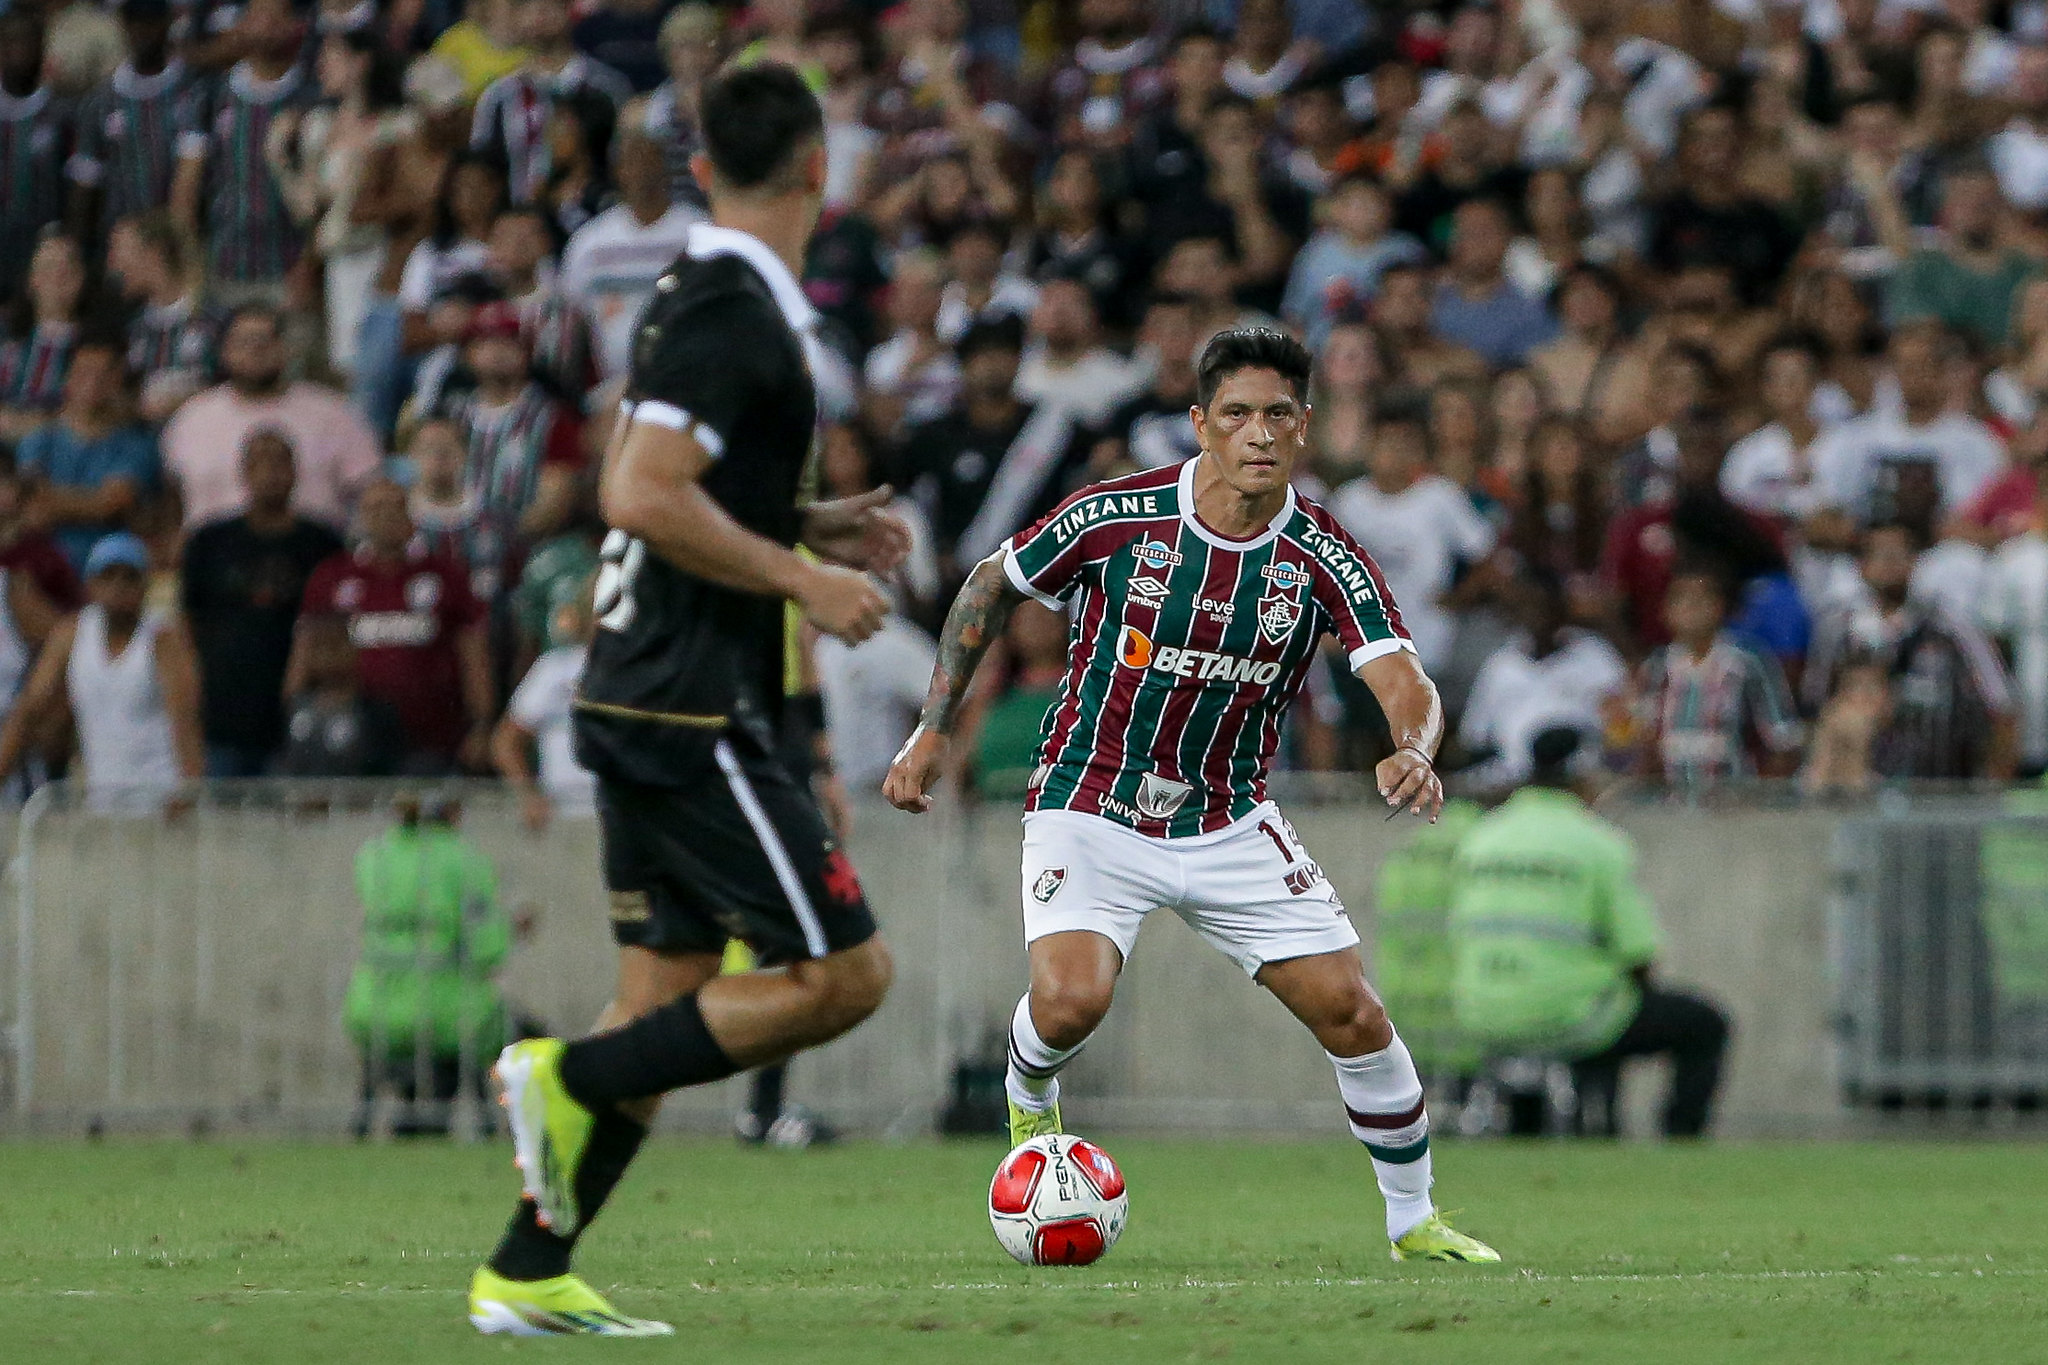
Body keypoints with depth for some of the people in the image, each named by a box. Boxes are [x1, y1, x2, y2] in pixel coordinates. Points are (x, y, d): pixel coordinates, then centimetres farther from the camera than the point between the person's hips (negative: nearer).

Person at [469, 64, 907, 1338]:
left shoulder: (702, 298, 13)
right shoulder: (736, 314, -16)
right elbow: (644, 494, -25)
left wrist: (810, 522, 17)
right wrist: (803, 578, -18)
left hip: (647, 703, 10)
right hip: (695, 717, -10)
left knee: (669, 998, 11)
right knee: (846, 972, -8)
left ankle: (526, 1276, 10)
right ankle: (572, 1078, -7)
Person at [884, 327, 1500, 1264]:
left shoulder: (1322, 556, -12)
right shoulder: (1114, 517, -15)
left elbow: (1406, 684, -20)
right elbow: (990, 587, 2)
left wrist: (1413, 755, -43)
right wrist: (934, 730, 0)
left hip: (1230, 826, 2)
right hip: (1091, 808, -2)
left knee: (1351, 1011, -6)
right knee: (1071, 1000, -26)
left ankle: (1414, 1222, 16)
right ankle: (1028, 1102, 12)